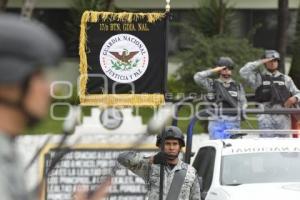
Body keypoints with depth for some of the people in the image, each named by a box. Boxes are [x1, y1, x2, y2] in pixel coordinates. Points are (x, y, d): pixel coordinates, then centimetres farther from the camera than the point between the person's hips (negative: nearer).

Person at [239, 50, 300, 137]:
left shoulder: (286, 79, 18)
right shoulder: (259, 78, 10)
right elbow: (243, 72, -4)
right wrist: (260, 62, -2)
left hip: (283, 116, 3)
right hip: (266, 116, -3)